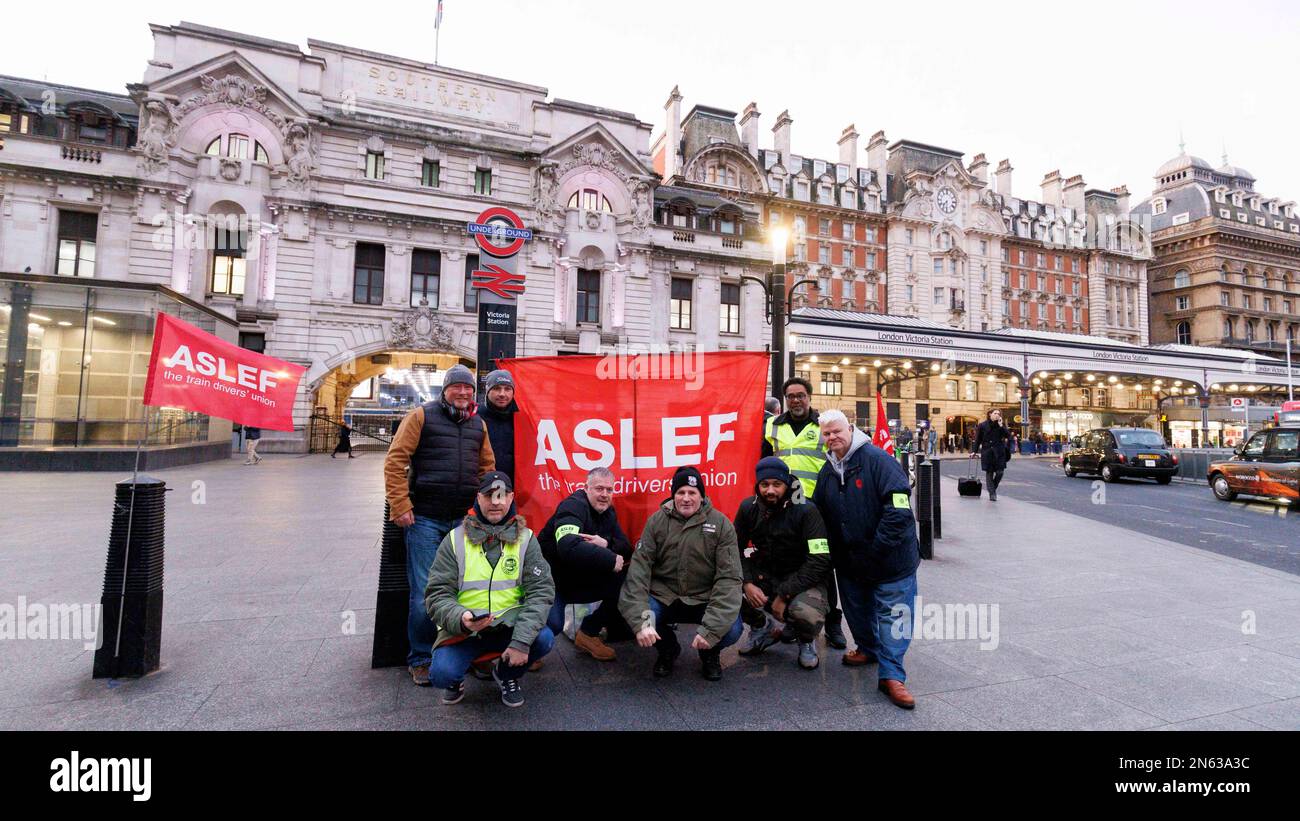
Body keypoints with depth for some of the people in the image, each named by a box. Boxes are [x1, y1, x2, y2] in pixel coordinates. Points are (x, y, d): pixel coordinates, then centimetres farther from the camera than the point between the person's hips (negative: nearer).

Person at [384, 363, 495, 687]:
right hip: (424, 519, -4)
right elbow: (395, 460, -7)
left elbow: (487, 466, 16)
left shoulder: (478, 424, 12)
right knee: (424, 593, 0)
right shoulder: (422, 415, -3)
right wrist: (400, 506, -11)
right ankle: (420, 659, 17)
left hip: (463, 520, 5)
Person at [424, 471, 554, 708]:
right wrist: (460, 619, -26)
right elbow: (437, 594, -5)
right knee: (441, 673, -26)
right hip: (463, 628, 0)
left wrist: (522, 640, -22)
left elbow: (541, 590, -9)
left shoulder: (525, 538, -2)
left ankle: (506, 674, 9)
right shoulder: (455, 539, -2)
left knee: (544, 639, -26)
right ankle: (456, 678, 15)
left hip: (509, 623, 1)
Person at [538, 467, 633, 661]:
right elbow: (569, 547, -41)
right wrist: (610, 560, -33)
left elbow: (627, 549, -1)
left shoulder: (608, 511, 3)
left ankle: (589, 632, 5)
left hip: (580, 580, 7)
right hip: (552, 579, -7)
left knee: (624, 580, -12)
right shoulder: (573, 506, -22)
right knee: (552, 625, -30)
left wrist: (607, 543, -24)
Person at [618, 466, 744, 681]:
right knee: (627, 613, -26)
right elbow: (639, 569, -12)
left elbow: (729, 578, -13)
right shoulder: (657, 521, -5)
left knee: (731, 630, -28)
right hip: (663, 597, 1)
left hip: (704, 600, -1)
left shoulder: (721, 524, -8)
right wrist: (641, 622, -25)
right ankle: (667, 649, 9)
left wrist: (711, 629, -23)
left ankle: (711, 653, 12)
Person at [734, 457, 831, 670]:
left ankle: (806, 640, 7)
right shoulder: (748, 508, -6)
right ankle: (763, 628, 11)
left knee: (806, 614, -35)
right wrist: (746, 583, -19)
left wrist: (785, 595, -24)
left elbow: (820, 561, -22)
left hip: (801, 579, -4)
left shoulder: (805, 510, -18)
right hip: (762, 575, 4)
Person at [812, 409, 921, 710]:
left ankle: (891, 674, 12)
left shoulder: (877, 459, -16)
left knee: (892, 612, 0)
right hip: (850, 560, 6)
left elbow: (899, 508, -22)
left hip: (890, 558, -6)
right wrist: (832, 553, 6)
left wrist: (878, 548, -21)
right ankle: (868, 649, 43)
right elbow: (818, 514, 15)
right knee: (857, 608, 19)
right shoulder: (827, 471, 6)